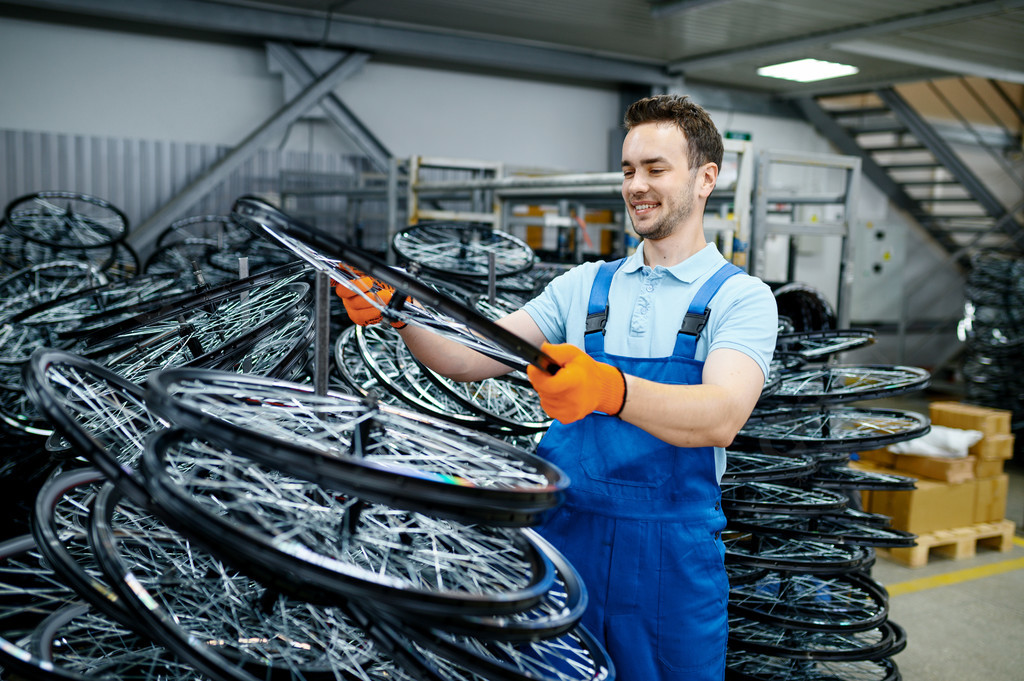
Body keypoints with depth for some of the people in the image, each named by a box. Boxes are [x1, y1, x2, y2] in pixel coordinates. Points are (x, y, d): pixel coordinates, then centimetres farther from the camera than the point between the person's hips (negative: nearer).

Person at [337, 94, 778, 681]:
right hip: (564, 531, 3)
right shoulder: (585, 285, 8)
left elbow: (721, 417, -24)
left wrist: (610, 389, -42)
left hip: (671, 551, -3)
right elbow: (474, 357, 2)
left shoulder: (741, 296, -5)